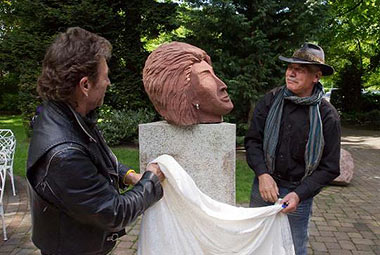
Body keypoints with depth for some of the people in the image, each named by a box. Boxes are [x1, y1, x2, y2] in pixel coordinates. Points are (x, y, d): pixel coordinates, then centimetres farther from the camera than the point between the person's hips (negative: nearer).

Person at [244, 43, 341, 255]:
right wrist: (262, 174, -16)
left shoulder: (328, 116, -10)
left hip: (299, 191, -2)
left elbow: (329, 168, -6)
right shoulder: (271, 100, -5)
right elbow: (252, 140, -2)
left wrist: (299, 194, -18)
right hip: (264, 183, 2)